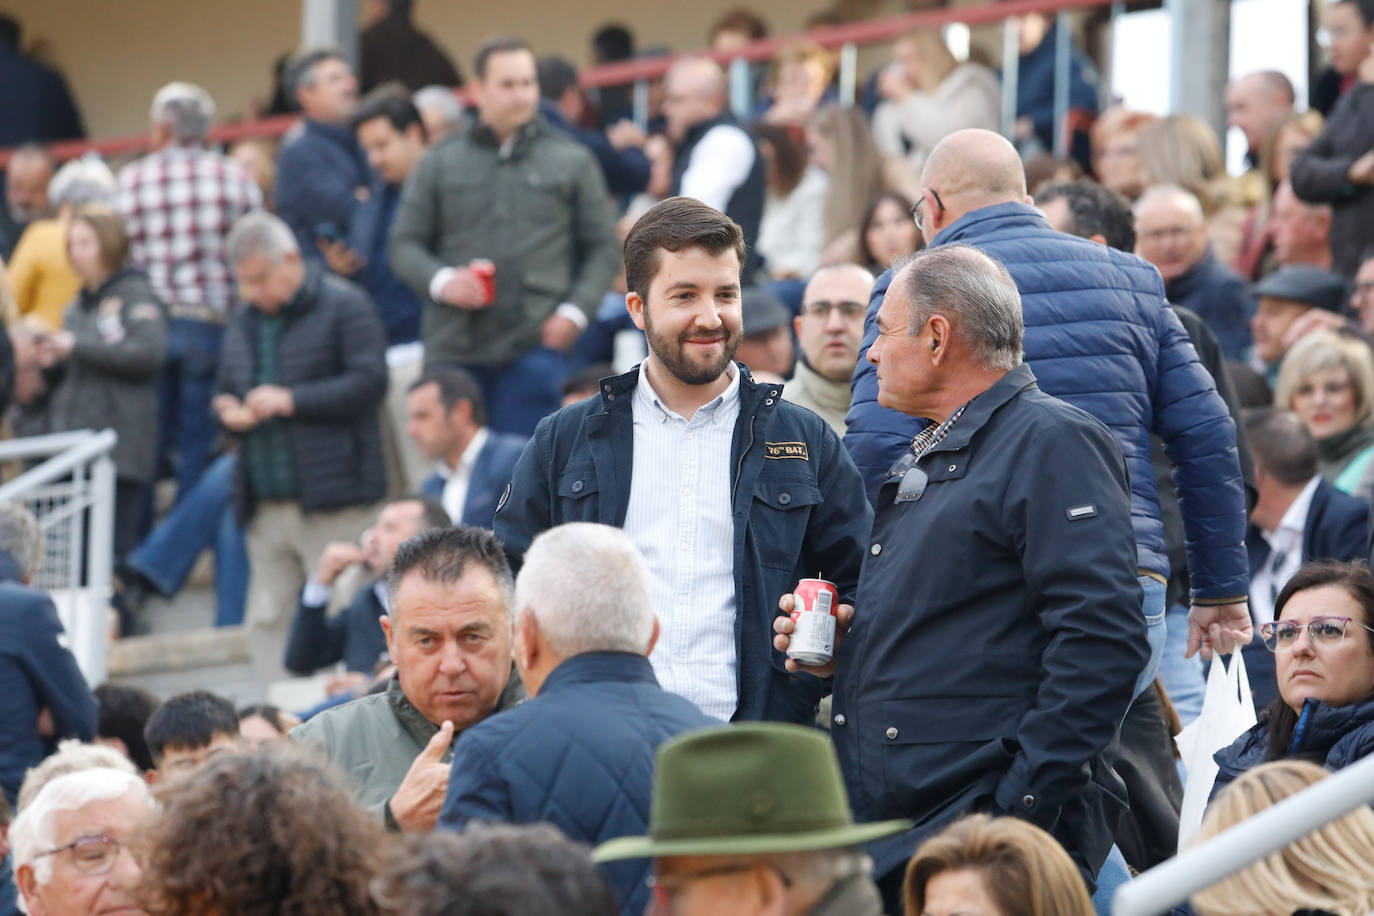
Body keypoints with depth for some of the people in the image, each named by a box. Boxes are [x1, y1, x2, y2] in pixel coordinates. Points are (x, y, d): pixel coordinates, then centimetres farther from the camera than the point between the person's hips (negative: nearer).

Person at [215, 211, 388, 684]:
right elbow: (226, 393, 27)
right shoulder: (243, 325, 19)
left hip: (330, 502, -7)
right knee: (266, 620, 5)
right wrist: (229, 412, 2)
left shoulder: (344, 307, -3)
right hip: (265, 503, 7)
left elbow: (369, 383, -12)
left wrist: (291, 400, -16)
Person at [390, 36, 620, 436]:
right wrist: (440, 281, -8)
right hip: (453, 345, 1)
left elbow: (603, 248, 11)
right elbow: (405, 244, 12)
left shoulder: (572, 162, 10)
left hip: (535, 347, -1)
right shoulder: (440, 164, 12)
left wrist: (575, 310, -4)